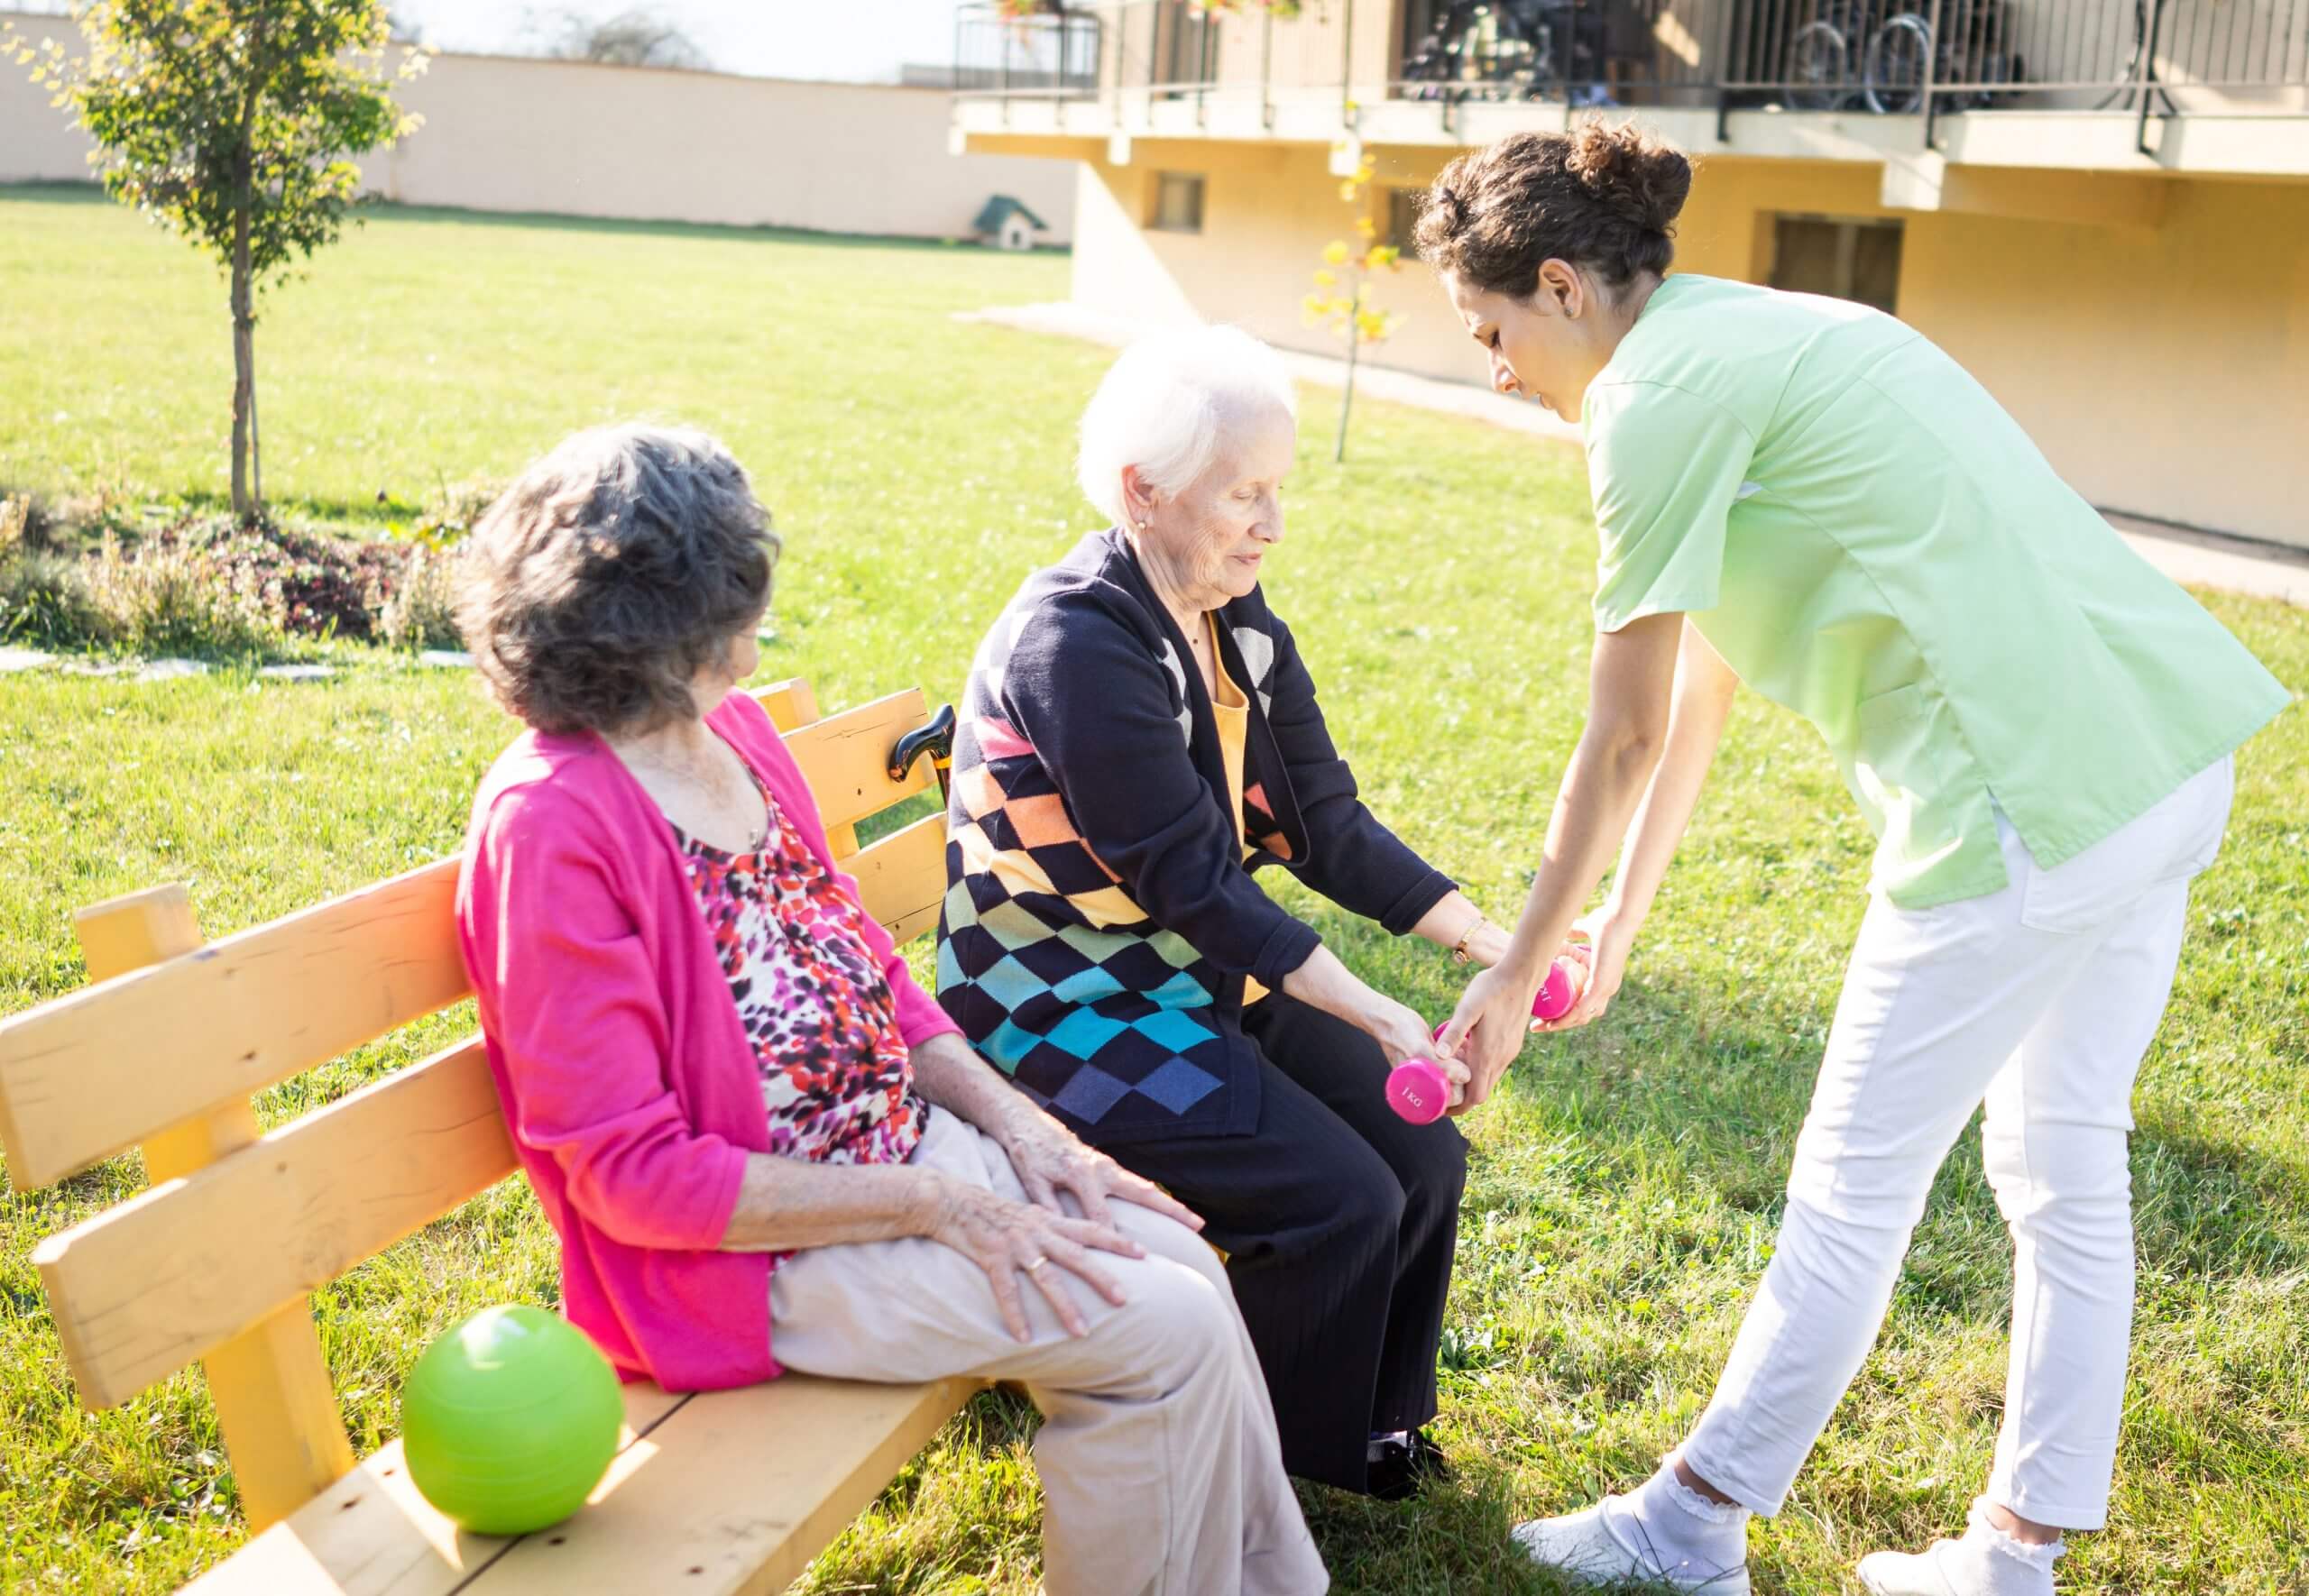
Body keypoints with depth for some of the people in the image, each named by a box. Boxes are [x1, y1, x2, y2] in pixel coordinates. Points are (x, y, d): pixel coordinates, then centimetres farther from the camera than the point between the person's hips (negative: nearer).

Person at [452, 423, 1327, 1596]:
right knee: (1160, 1332, -14)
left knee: (1182, 1266, 1)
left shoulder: (735, 731, 4)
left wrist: (1018, 1127, 0)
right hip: (756, 1243, -8)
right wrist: (934, 1207, -20)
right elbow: (631, 1174, -21)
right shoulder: (552, 824, -22)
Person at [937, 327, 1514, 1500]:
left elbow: (1328, 827, 3)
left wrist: (1485, 940, -7)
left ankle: (1373, 1416, 20)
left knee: (1423, 1157, -2)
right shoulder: (1075, 646, -23)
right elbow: (1189, 877, -25)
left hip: (1198, 968, 8)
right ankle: (1276, 1477, 8)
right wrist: (1376, 1016, -27)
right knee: (1335, 1200, -16)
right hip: (1065, 1003, -8)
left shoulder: (1238, 623, 2)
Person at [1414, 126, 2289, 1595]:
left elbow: (1626, 737, -6)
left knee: (1855, 1188, 4)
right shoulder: (1758, 338, 19)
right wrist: (1625, 911, 28)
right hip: (2168, 754, 10)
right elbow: (1705, 677, 23)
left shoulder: (1663, 394, -9)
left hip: (2037, 794, -10)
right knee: (2068, 1164, 17)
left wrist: (1520, 972, 5)